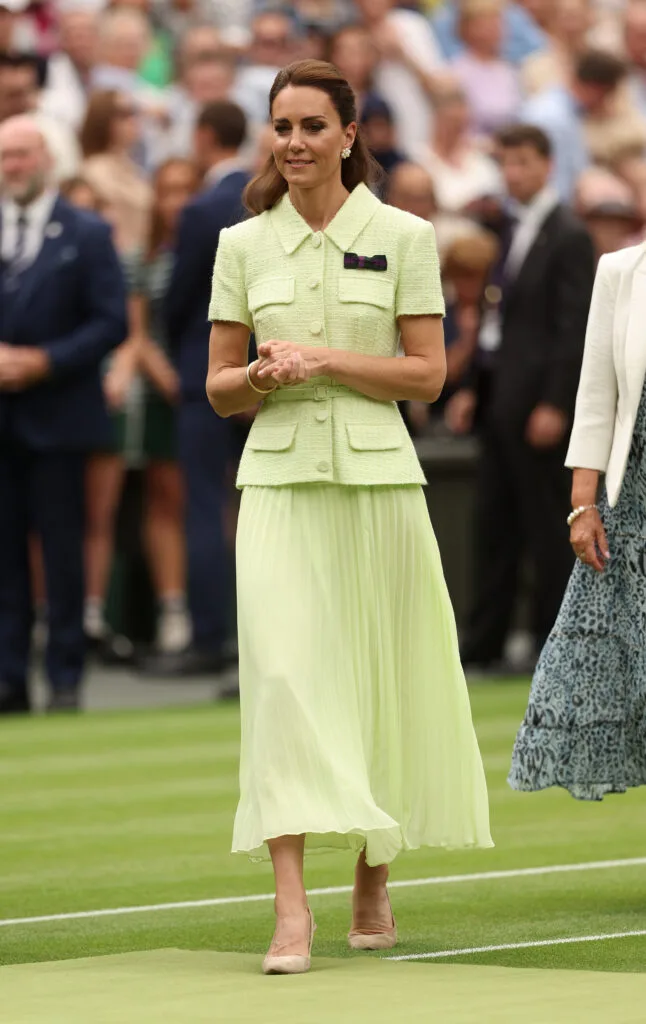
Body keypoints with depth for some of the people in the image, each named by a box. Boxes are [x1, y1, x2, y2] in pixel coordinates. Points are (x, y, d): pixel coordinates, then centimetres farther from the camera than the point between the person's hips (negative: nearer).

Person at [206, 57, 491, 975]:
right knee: (281, 673, -13)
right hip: (278, 481, 1)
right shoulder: (243, 245, 8)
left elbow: (427, 374, -1)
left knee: (378, 684, 6)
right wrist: (266, 376, -10)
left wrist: (325, 360, -12)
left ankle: (374, 884, 24)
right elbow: (219, 388, 11)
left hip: (377, 477, -1)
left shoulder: (403, 237, 2)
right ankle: (291, 904, -18)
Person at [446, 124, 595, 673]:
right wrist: (475, 388, 12)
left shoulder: (568, 236, -10)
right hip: (500, 395, 8)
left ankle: (555, 643, 3)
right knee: (494, 520, 9)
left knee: (546, 522, -3)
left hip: (538, 397, -8)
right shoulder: (512, 230, 15)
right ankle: (484, 642, 14)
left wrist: (555, 405, -18)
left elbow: (574, 326, -14)